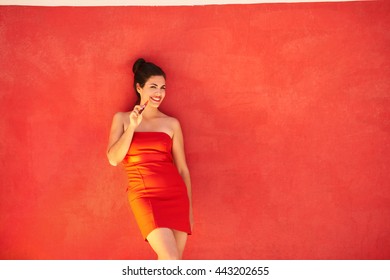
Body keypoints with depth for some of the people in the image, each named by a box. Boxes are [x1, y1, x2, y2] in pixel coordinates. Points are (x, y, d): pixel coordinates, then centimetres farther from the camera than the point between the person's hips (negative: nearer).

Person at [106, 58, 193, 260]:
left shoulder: (172, 124, 9)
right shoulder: (122, 119, 8)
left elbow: (182, 168, 11)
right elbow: (114, 159, -3)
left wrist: (188, 208, 12)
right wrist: (132, 126, -10)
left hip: (175, 195, 3)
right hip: (144, 195, -2)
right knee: (171, 261, -16)